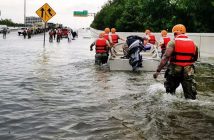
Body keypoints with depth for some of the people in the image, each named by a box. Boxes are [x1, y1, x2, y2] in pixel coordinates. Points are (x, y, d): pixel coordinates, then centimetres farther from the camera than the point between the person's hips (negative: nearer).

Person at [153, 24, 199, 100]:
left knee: (170, 92, 18)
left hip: (174, 71, -2)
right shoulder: (193, 43, 7)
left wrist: (158, 71, -16)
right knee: (190, 96, 4)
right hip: (188, 72, 3)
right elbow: (195, 59, 18)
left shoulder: (173, 42, -6)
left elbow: (165, 57, -15)